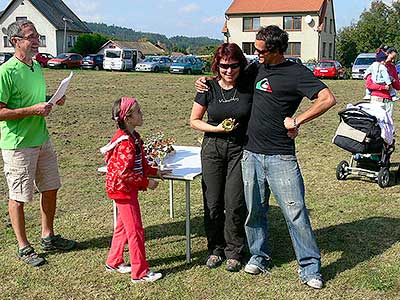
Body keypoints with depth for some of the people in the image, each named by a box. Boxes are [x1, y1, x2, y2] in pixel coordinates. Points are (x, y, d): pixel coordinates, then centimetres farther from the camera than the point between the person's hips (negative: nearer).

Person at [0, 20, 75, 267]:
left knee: (50, 189, 16)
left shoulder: (37, 66, 9)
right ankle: (24, 247, 20)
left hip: (42, 139, 8)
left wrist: (54, 100, 2)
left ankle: (48, 237, 33)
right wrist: (33, 110, -24)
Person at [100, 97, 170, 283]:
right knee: (135, 230, -2)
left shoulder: (132, 137, 7)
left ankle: (114, 262, 36)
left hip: (127, 189, 10)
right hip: (123, 189, -10)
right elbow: (124, 172, -27)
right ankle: (140, 272, 9)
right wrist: (146, 182, -21)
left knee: (123, 226, 21)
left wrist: (155, 172, 11)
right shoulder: (126, 142, -25)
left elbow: (138, 164, 18)